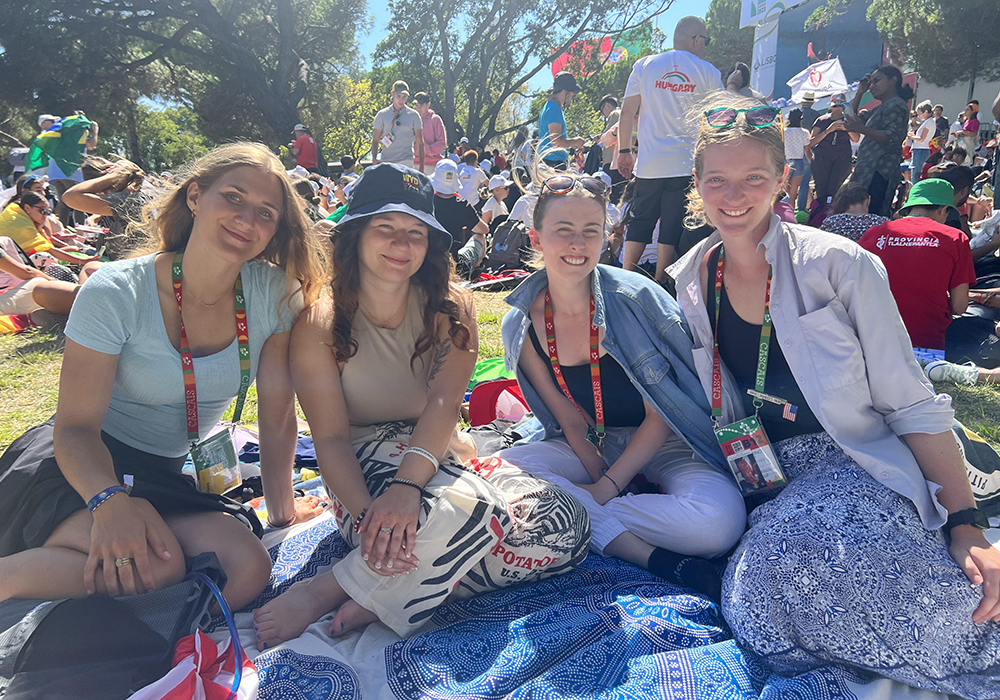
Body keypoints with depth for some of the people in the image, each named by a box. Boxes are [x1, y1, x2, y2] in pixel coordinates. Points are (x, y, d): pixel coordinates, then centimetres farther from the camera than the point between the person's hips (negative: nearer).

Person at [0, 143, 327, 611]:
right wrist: (110, 500, -37)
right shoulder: (116, 293, -16)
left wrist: (283, 515, -1)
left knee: (247, 569, -25)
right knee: (156, 568, -34)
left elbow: (277, 417, -2)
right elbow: (75, 427, -17)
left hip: (165, 478, 5)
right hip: (80, 466, -4)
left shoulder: (275, 294, -8)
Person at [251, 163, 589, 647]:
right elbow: (331, 438, -12)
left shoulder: (450, 309, -2)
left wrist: (408, 484, -35)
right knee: (468, 508, -36)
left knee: (565, 529, -18)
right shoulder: (319, 325, -5)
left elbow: (444, 403, -17)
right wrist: (367, 514, -31)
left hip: (439, 456, 5)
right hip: (364, 469, -4)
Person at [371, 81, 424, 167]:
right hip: (385, 161, 2)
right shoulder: (382, 114, 10)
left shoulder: (413, 115, 8)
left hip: (406, 161, -1)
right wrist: (374, 159, -6)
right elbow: (375, 140, 11)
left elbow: (420, 143, 9)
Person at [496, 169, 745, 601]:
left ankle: (581, 517, -16)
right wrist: (598, 480, -18)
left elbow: (660, 415, -13)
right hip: (592, 449, 3)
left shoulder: (637, 298, -17)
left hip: (663, 445, -3)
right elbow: (571, 423, -2)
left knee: (720, 520, -33)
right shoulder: (521, 328, -7)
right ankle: (649, 553, -23)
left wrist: (605, 488, -19)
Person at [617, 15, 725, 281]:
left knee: (639, 225, 11)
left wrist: (624, 151, 13)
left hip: (649, 164, 2)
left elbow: (627, 113, 5)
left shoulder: (644, 65, 7)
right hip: (687, 165, -2)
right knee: (672, 230, 1)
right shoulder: (708, 72, 5)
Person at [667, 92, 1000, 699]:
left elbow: (912, 403, -8)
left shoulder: (838, 265, -8)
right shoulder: (692, 280, 4)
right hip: (769, 479, 2)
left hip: (855, 465, -2)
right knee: (759, 612, -29)